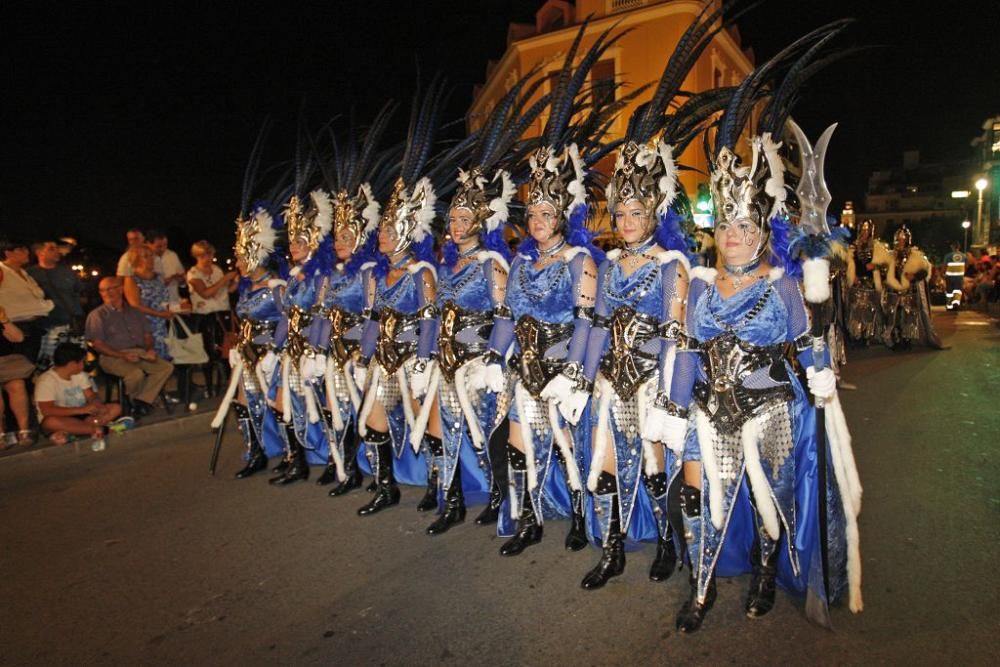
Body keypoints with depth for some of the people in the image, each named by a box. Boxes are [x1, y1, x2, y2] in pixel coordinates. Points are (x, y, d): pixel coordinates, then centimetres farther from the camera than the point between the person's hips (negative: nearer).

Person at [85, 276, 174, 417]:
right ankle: (131, 401, -3)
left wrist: (150, 349, -3)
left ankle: (142, 401, -18)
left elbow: (147, 334, 20)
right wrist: (123, 355, -17)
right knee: (137, 373, -34)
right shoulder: (97, 314, 4)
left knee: (166, 367, -19)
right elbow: (97, 344, -5)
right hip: (112, 356, -5)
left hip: (139, 352, 5)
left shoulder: (134, 311, 19)